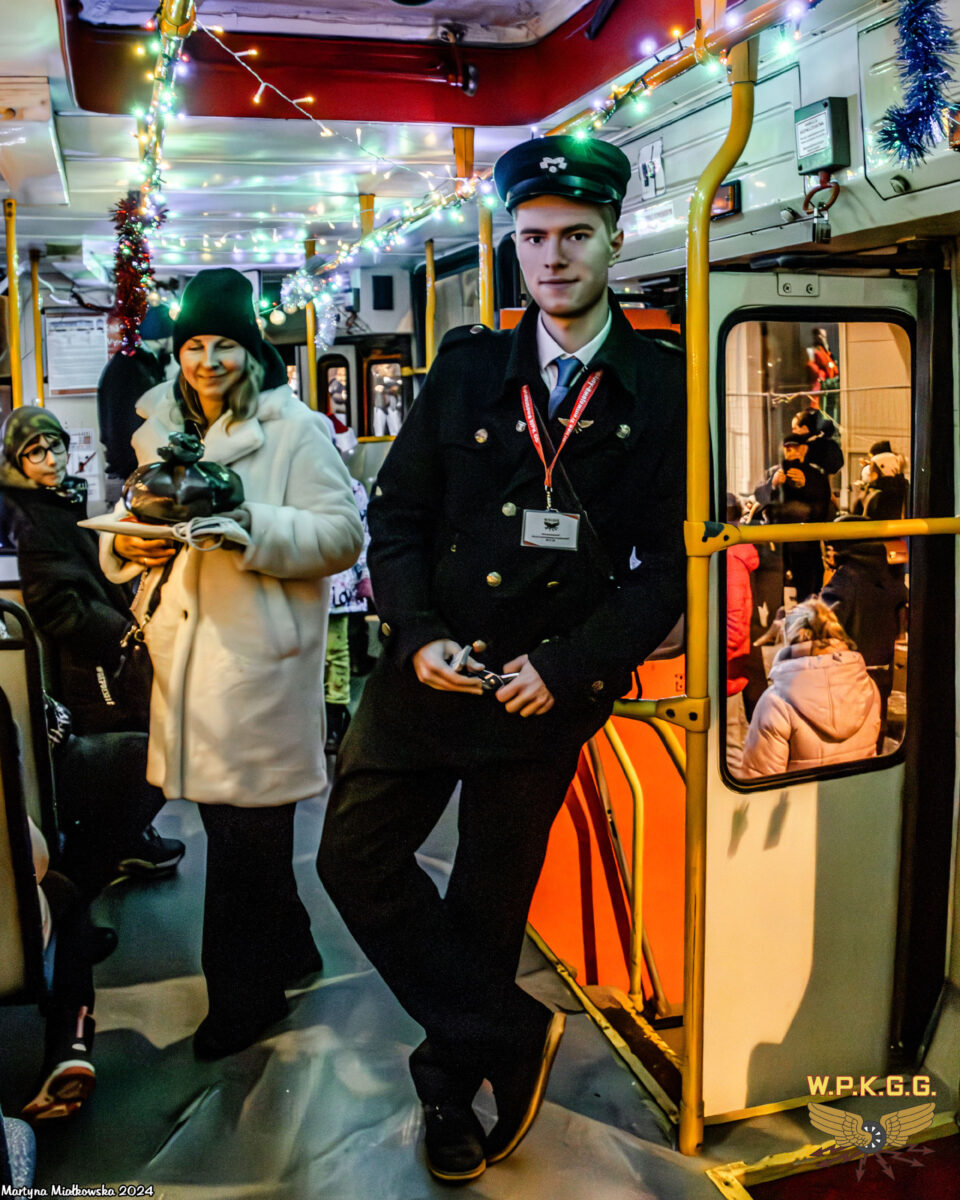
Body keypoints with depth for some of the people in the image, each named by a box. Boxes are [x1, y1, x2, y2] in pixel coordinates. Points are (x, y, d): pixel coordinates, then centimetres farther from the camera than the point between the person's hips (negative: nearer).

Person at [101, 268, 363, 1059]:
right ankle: (288, 950, 36)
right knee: (231, 823, 15)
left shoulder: (295, 429, -3)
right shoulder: (159, 434, 16)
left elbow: (342, 535, -11)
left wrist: (250, 524, -24)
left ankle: (244, 993, 19)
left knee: (247, 829, 1)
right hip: (186, 652, 7)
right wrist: (132, 543, -5)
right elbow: (124, 536, 19)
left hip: (261, 657, -6)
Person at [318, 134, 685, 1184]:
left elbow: (671, 564, -5)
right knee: (355, 856, 1)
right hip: (428, 665, 3)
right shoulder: (467, 366, 2)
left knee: (491, 898, 12)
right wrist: (417, 636, -11)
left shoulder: (663, 389, -4)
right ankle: (510, 1033, 16)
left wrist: (567, 668, -14)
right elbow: (397, 513, 3)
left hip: (546, 688, -2)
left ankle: (451, 1081, 37)